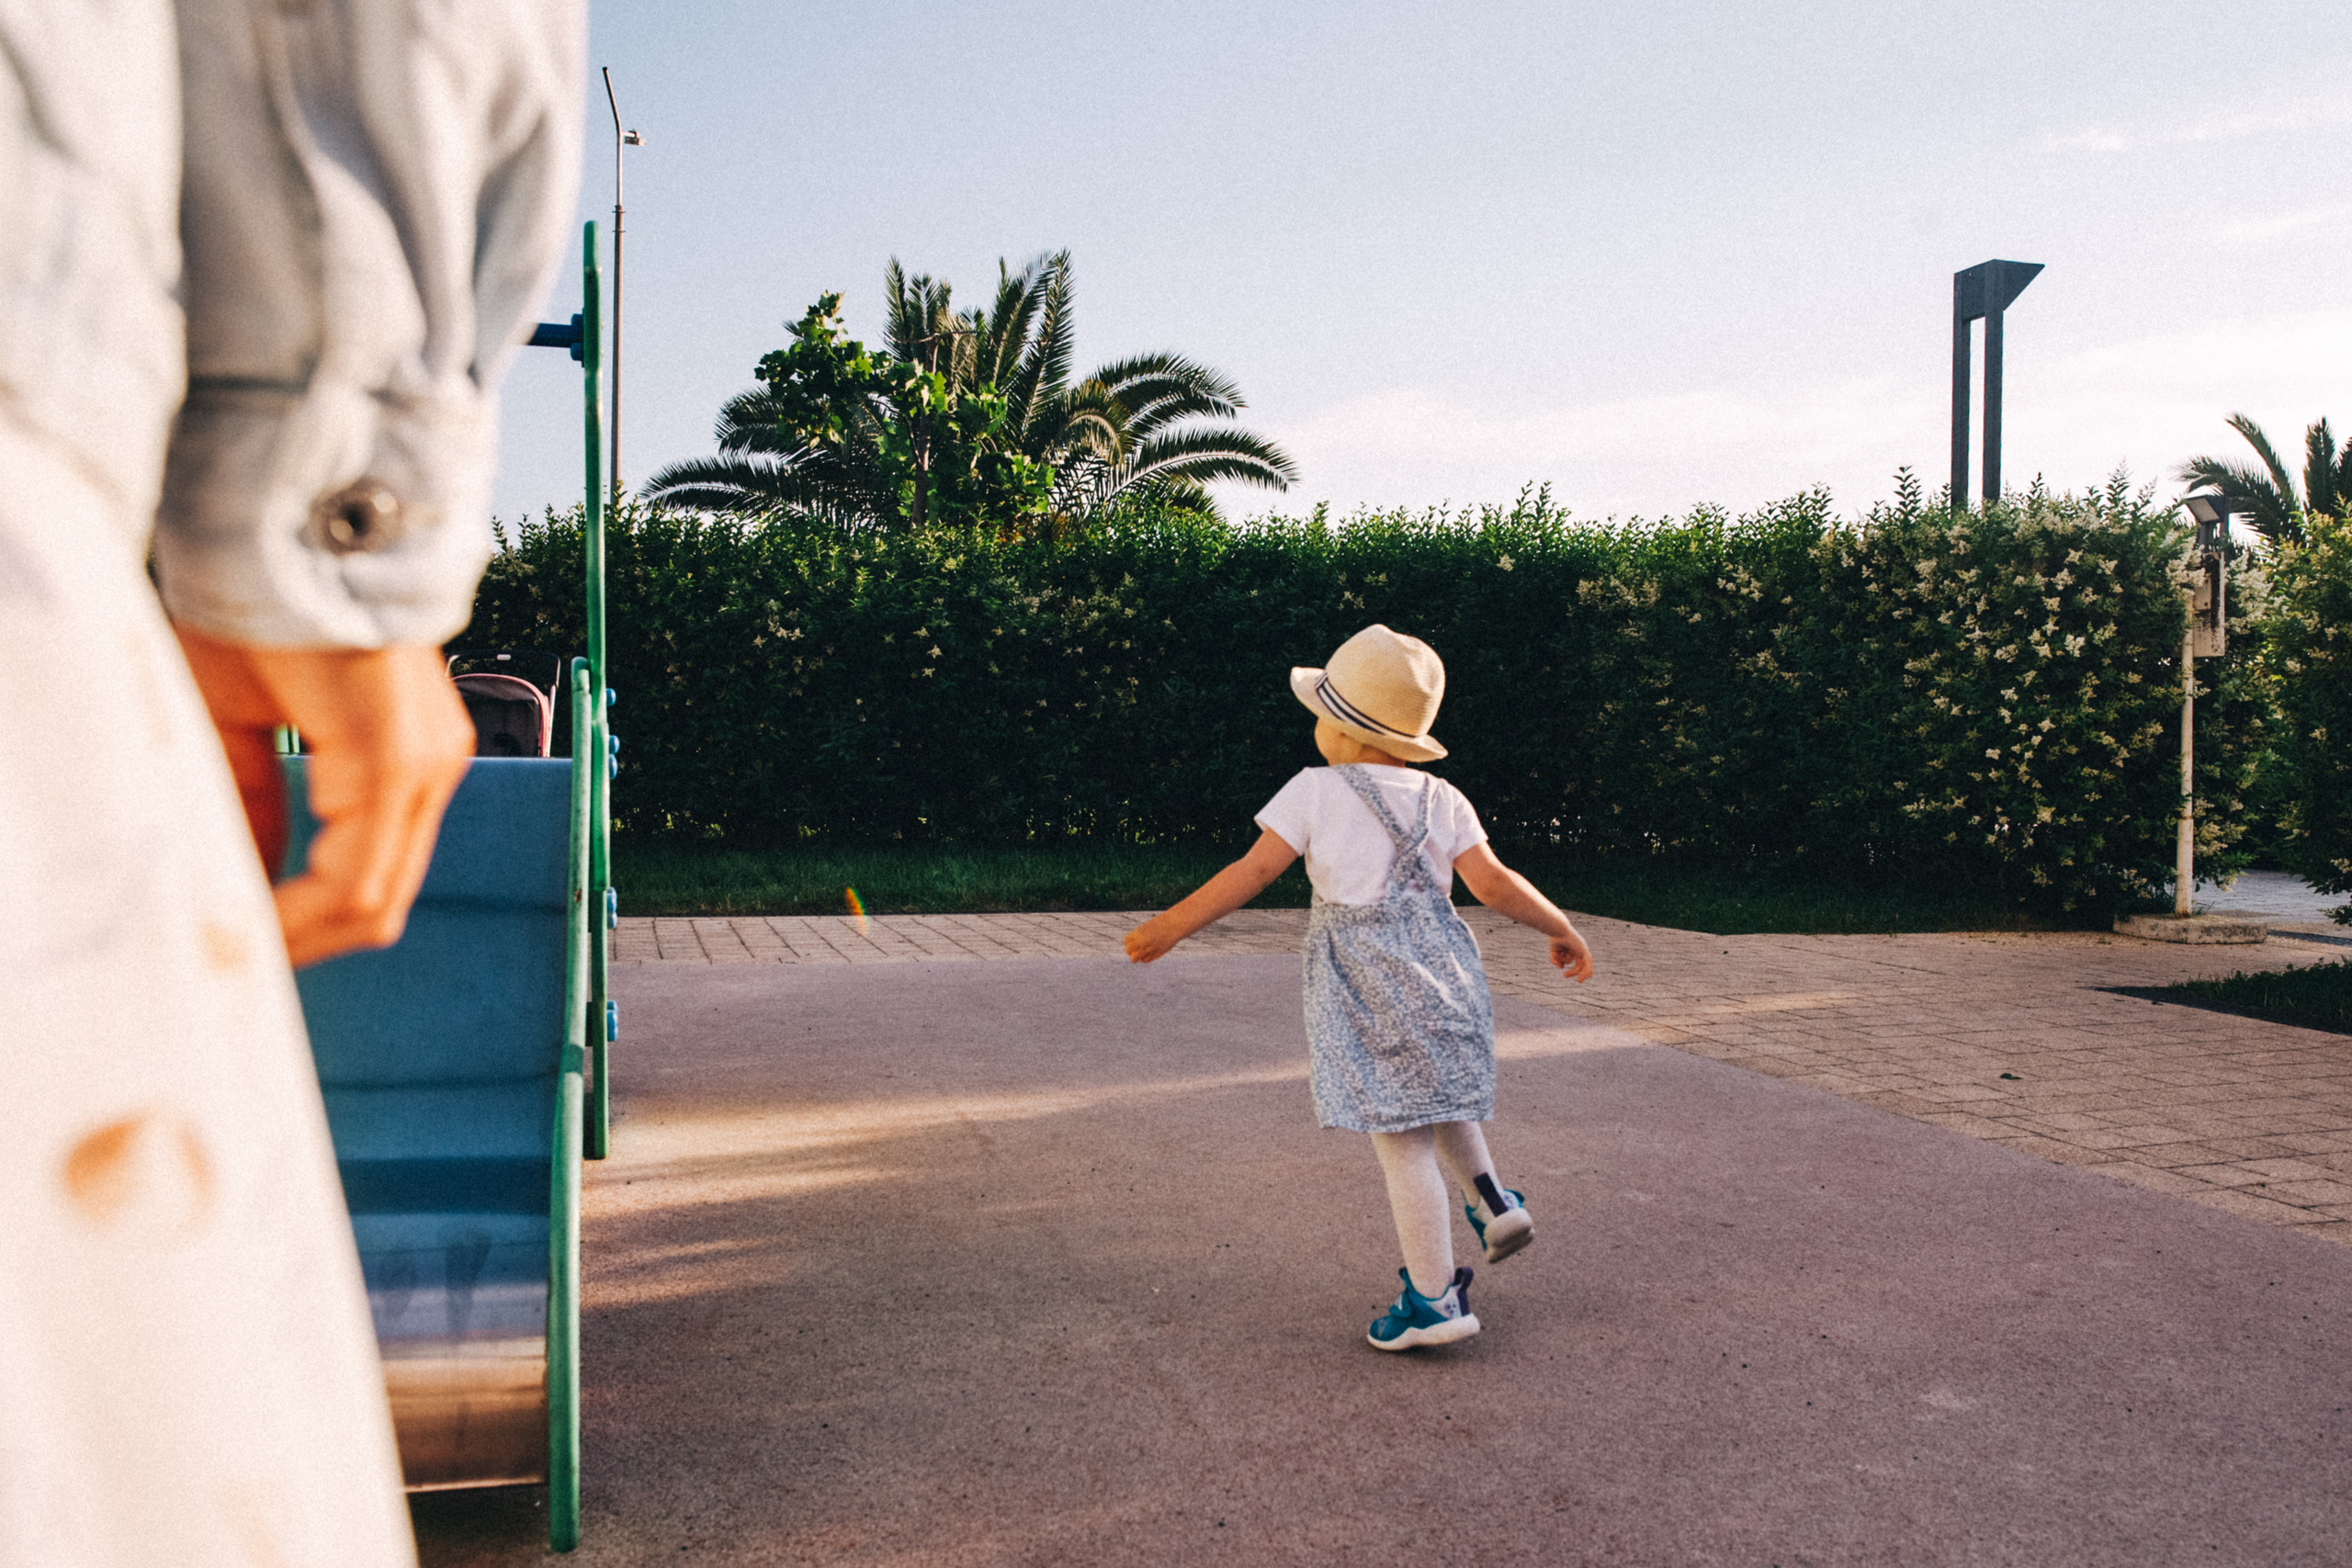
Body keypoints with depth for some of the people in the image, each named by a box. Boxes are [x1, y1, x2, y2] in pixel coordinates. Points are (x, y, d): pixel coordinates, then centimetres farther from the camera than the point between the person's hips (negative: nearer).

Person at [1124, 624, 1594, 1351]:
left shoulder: (1316, 790, -5)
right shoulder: (1441, 800, 6)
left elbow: (1255, 868, -8)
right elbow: (1492, 882, 0)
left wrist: (1172, 925, -2)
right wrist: (1561, 929, 13)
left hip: (1367, 985, -5)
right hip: (1441, 970, 5)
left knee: (1403, 1141, -1)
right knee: (1436, 1099, 31)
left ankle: (1435, 1299, 5)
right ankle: (1491, 1200, 17)